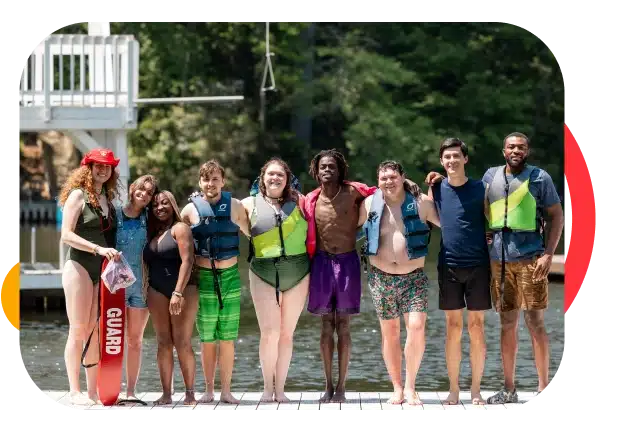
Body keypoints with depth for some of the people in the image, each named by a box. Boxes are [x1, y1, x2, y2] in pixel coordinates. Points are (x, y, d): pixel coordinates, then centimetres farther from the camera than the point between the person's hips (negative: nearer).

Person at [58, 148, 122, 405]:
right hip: (79, 267, -6)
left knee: (96, 332, 5)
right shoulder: (78, 195, -5)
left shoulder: (108, 199, 14)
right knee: (79, 331, -5)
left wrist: (113, 258, 4)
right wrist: (98, 249, -22)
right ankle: (75, 391, -2)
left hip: (102, 270, 6)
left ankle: (93, 390, 9)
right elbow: (66, 235, -13)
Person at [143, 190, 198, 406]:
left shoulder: (179, 229, -2)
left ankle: (190, 393, -4)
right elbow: (147, 265, 17)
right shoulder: (153, 234, 18)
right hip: (157, 291, 6)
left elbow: (187, 261, -12)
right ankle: (166, 394, 2)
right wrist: (145, 289, 6)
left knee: (182, 343, -8)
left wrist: (178, 293, -20)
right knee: (163, 342, 2)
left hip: (183, 290, -6)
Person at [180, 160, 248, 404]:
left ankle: (226, 390, 9)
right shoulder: (191, 209, 1)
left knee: (228, 338, 2)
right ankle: (209, 390, 12)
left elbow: (252, 234, 10)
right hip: (203, 278, 0)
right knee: (207, 339, 3)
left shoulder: (234, 207, 2)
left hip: (230, 276, 0)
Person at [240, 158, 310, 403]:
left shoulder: (298, 201, 9)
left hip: (297, 272, 1)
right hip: (264, 272, -1)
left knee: (287, 333, 4)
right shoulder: (250, 204, 6)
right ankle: (267, 387, 5)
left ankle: (280, 388, 12)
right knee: (269, 333, -8)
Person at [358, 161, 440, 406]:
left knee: (416, 327, -15)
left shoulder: (420, 203, -2)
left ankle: (410, 386, -1)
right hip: (381, 277, 1)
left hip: (414, 277, -1)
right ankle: (397, 388, 16)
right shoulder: (370, 204, 2)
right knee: (390, 332, 5)